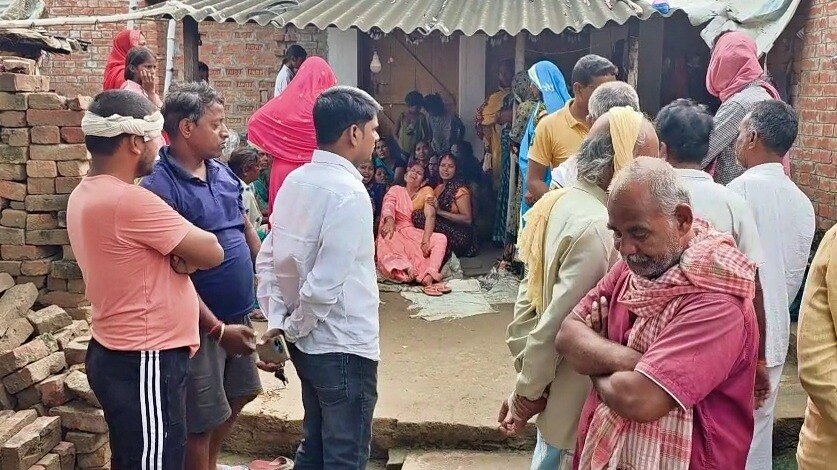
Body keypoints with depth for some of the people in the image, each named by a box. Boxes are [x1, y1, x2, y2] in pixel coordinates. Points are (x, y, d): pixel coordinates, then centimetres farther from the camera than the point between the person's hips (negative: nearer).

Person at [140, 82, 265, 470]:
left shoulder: (223, 173, 4)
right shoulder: (160, 186, -20)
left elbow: (246, 229, 15)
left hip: (238, 313, 8)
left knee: (238, 395, 24)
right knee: (201, 419, 7)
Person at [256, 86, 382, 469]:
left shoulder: (295, 181, 5)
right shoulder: (349, 192, -21)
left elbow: (268, 259, 6)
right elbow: (324, 284, -25)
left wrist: (277, 323, 3)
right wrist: (293, 331, -9)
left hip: (310, 343, 8)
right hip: (343, 346, -8)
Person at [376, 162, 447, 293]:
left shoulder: (427, 191, 9)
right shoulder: (395, 190, 11)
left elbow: (430, 215, -6)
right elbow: (388, 206, -11)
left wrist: (426, 239, -23)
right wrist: (389, 221, -37)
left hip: (414, 233, 1)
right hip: (395, 233, -1)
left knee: (441, 239, -25)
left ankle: (428, 277, -44)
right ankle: (406, 268, -46)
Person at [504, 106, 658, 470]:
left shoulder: (562, 203, 2)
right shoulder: (597, 228, -27)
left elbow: (529, 296, 5)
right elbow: (557, 324, -26)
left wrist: (526, 382, 6)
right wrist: (527, 394, -12)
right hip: (581, 411, -8)